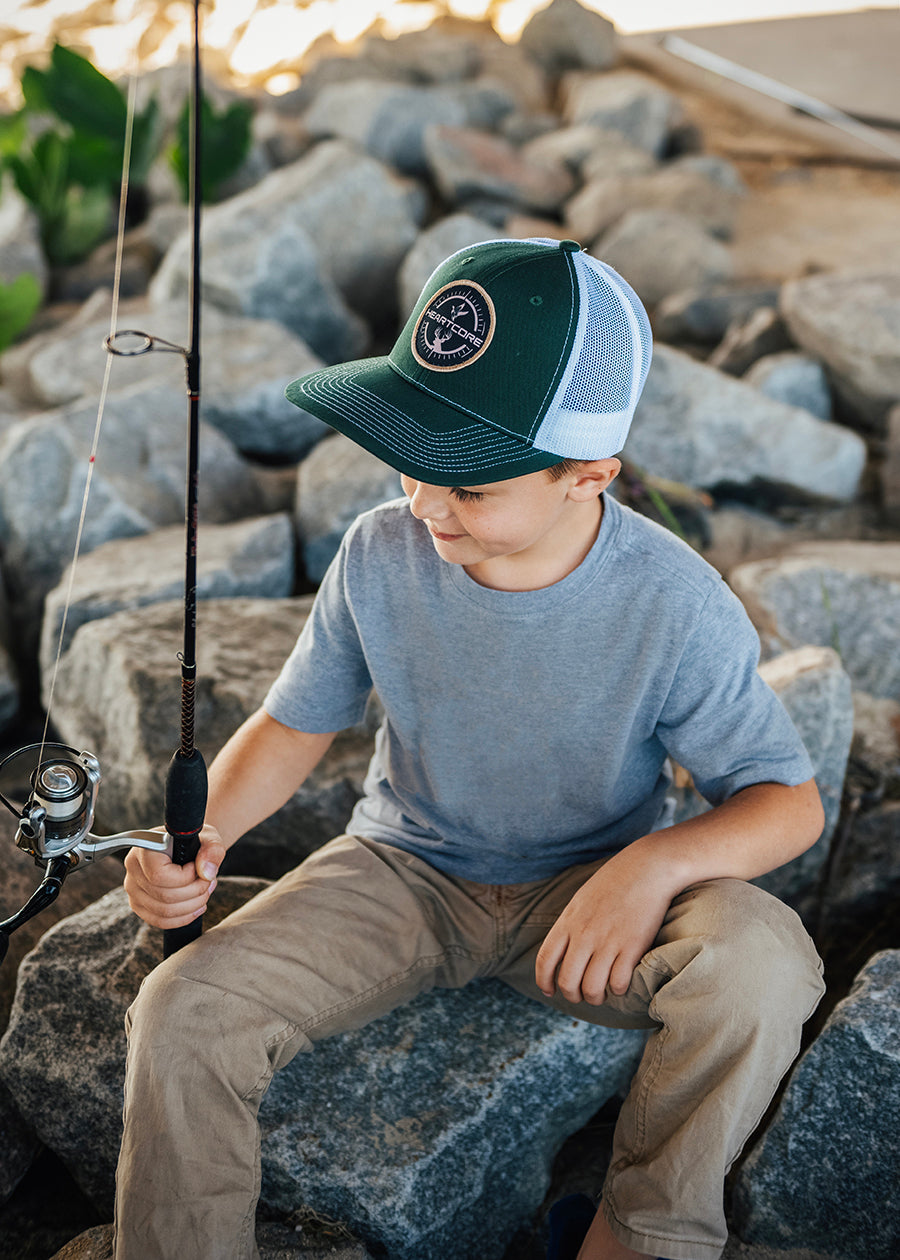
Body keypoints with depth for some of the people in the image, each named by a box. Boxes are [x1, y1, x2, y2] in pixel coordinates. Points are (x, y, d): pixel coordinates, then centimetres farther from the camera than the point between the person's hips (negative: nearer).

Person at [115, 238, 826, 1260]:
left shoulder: (675, 607, -21)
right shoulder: (381, 555, -14)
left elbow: (789, 801, -13)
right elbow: (295, 724, 2)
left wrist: (658, 860, -34)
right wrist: (197, 835, -18)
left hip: (586, 889, -1)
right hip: (405, 873, 2)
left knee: (762, 961, -32)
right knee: (182, 1012, -22)